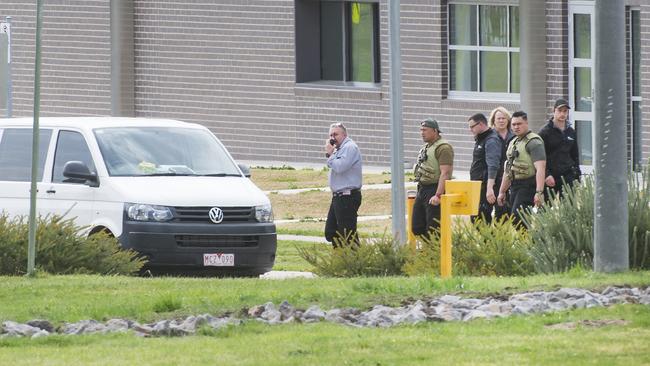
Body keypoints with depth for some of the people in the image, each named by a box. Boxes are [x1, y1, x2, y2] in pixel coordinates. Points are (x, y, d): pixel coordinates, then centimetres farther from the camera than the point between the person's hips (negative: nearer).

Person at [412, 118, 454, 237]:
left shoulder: (443, 148, -14)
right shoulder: (426, 147, 17)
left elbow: (445, 173, -22)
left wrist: (438, 195, -28)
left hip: (433, 191, -10)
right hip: (422, 190, 10)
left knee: (433, 229, -9)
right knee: (417, 228, 9)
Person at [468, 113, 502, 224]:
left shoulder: (491, 141, -14)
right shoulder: (480, 140, 18)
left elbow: (493, 167, -24)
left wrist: (490, 188, -33)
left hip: (486, 186, -10)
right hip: (478, 187, 10)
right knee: (475, 219, 9)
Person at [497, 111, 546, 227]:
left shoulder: (534, 142, -10)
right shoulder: (513, 142, 19)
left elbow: (540, 168, -20)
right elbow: (508, 169, 27)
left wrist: (539, 192, -29)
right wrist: (502, 192, 26)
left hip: (528, 186, -9)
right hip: (515, 186, 9)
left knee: (517, 219, -19)